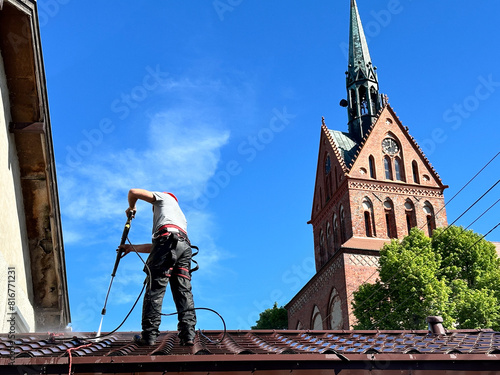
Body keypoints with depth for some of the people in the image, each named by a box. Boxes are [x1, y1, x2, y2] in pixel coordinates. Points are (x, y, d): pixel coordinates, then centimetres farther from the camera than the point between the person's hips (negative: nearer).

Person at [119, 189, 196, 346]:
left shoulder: (165, 198, 26)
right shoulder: (180, 215, 41)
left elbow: (133, 192, 16)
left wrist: (131, 208, 36)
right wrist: (131, 248, 40)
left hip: (168, 239, -7)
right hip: (185, 246, 7)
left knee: (155, 289, -6)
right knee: (184, 292, 3)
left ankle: (149, 335, -8)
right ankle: (188, 335, -6)